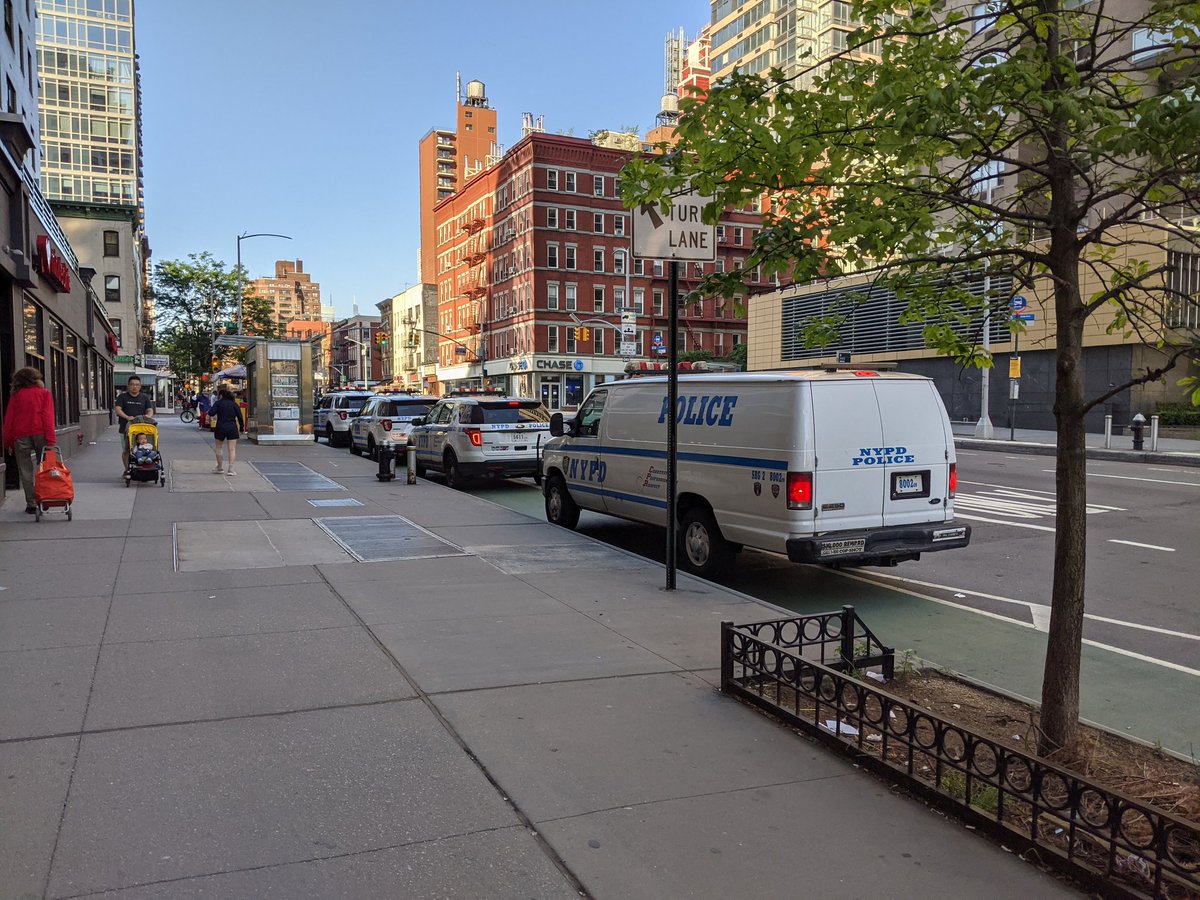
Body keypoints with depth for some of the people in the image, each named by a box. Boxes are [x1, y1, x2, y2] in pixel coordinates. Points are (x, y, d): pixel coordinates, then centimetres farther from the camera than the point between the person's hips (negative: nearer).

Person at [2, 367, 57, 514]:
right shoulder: (44, 393, 5)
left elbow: (9, 419, 7)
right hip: (40, 434, -1)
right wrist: (50, 440, -8)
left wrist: (8, 441, 13)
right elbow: (48, 416, -4)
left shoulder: (16, 395, 10)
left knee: (25, 471, 4)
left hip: (21, 436, 1)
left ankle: (31, 503, 2)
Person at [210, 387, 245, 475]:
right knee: (232, 449, 1)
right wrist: (242, 428, 8)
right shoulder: (234, 404, 5)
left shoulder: (218, 403, 0)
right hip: (232, 428, 1)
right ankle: (230, 469, -9)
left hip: (220, 428, -1)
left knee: (218, 448, 16)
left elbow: (211, 413, -12)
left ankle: (219, 468, 22)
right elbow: (240, 416, 0)